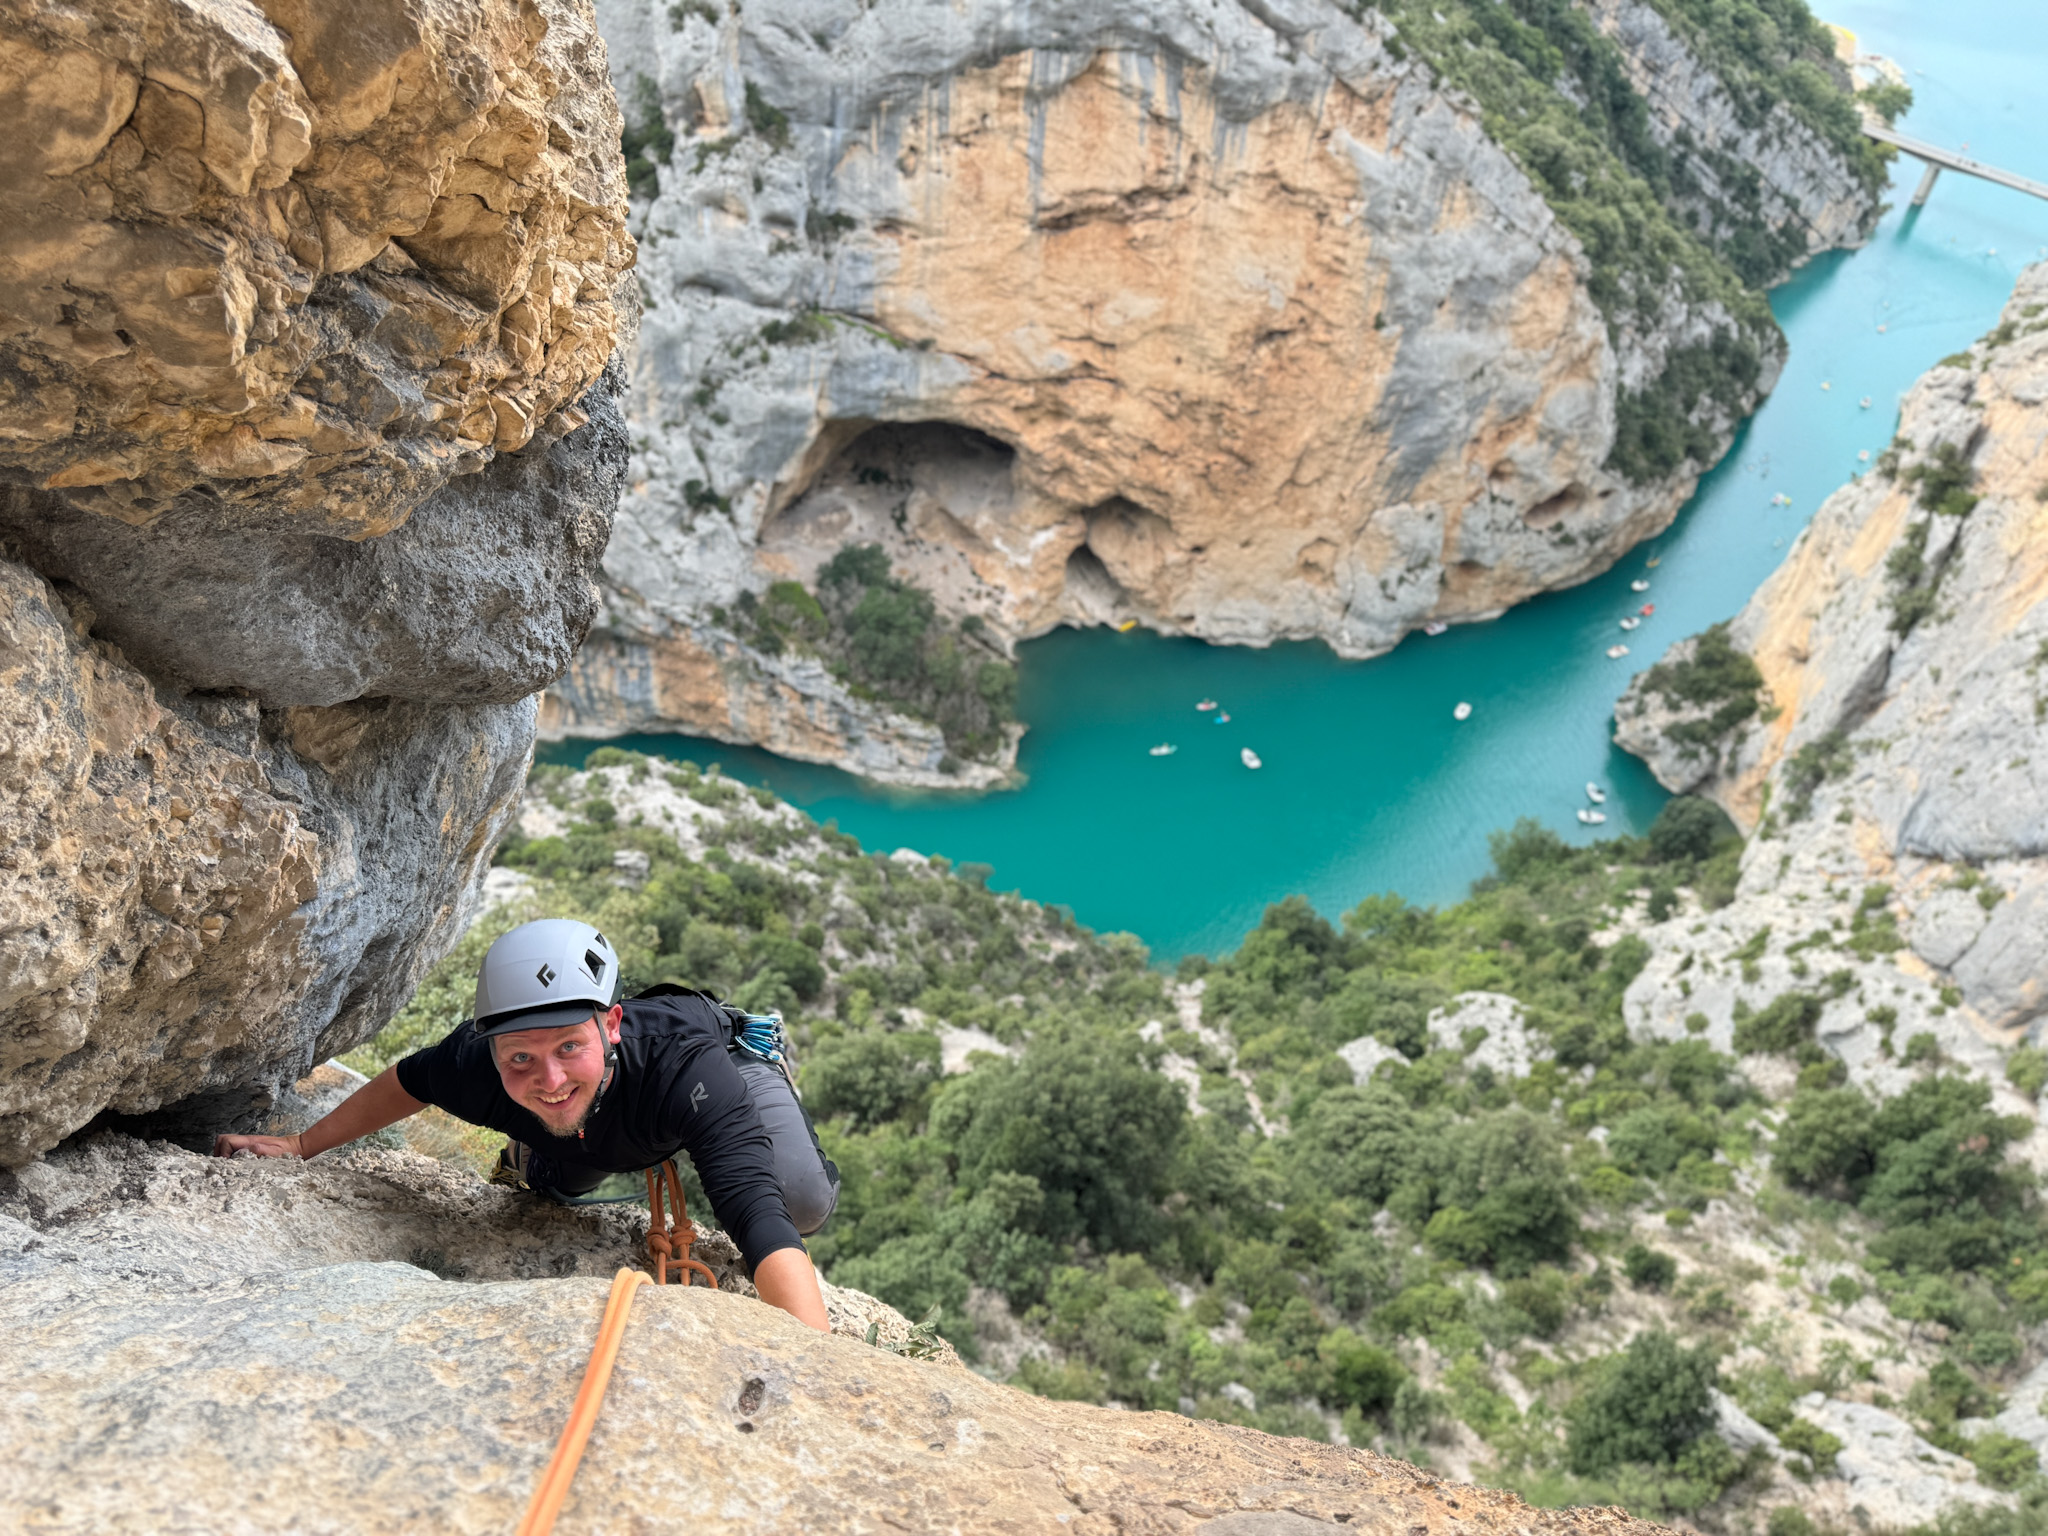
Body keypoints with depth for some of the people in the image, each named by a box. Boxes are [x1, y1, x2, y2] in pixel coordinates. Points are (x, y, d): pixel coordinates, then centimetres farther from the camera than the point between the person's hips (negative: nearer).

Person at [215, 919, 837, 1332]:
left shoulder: (690, 1074, -52)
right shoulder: (477, 1067, -39)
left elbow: (763, 1224, -61)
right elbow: (407, 1081, -12)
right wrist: (301, 1145, -3)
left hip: (726, 1050, -3)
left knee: (803, 1200, -24)